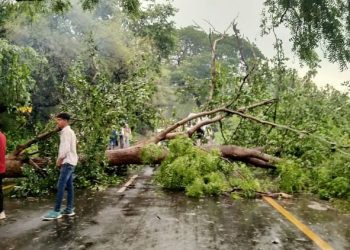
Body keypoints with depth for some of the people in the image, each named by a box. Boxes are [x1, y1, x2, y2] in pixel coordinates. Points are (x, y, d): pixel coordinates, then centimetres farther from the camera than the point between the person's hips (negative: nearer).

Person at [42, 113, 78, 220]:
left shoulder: (66, 131, -12)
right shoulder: (69, 131, 19)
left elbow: (66, 147, -20)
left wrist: (59, 159, -10)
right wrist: (61, 160, 12)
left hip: (67, 162, -10)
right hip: (69, 162, 10)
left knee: (60, 186, -11)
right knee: (69, 186, 10)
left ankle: (56, 211, -11)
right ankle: (69, 209, 13)